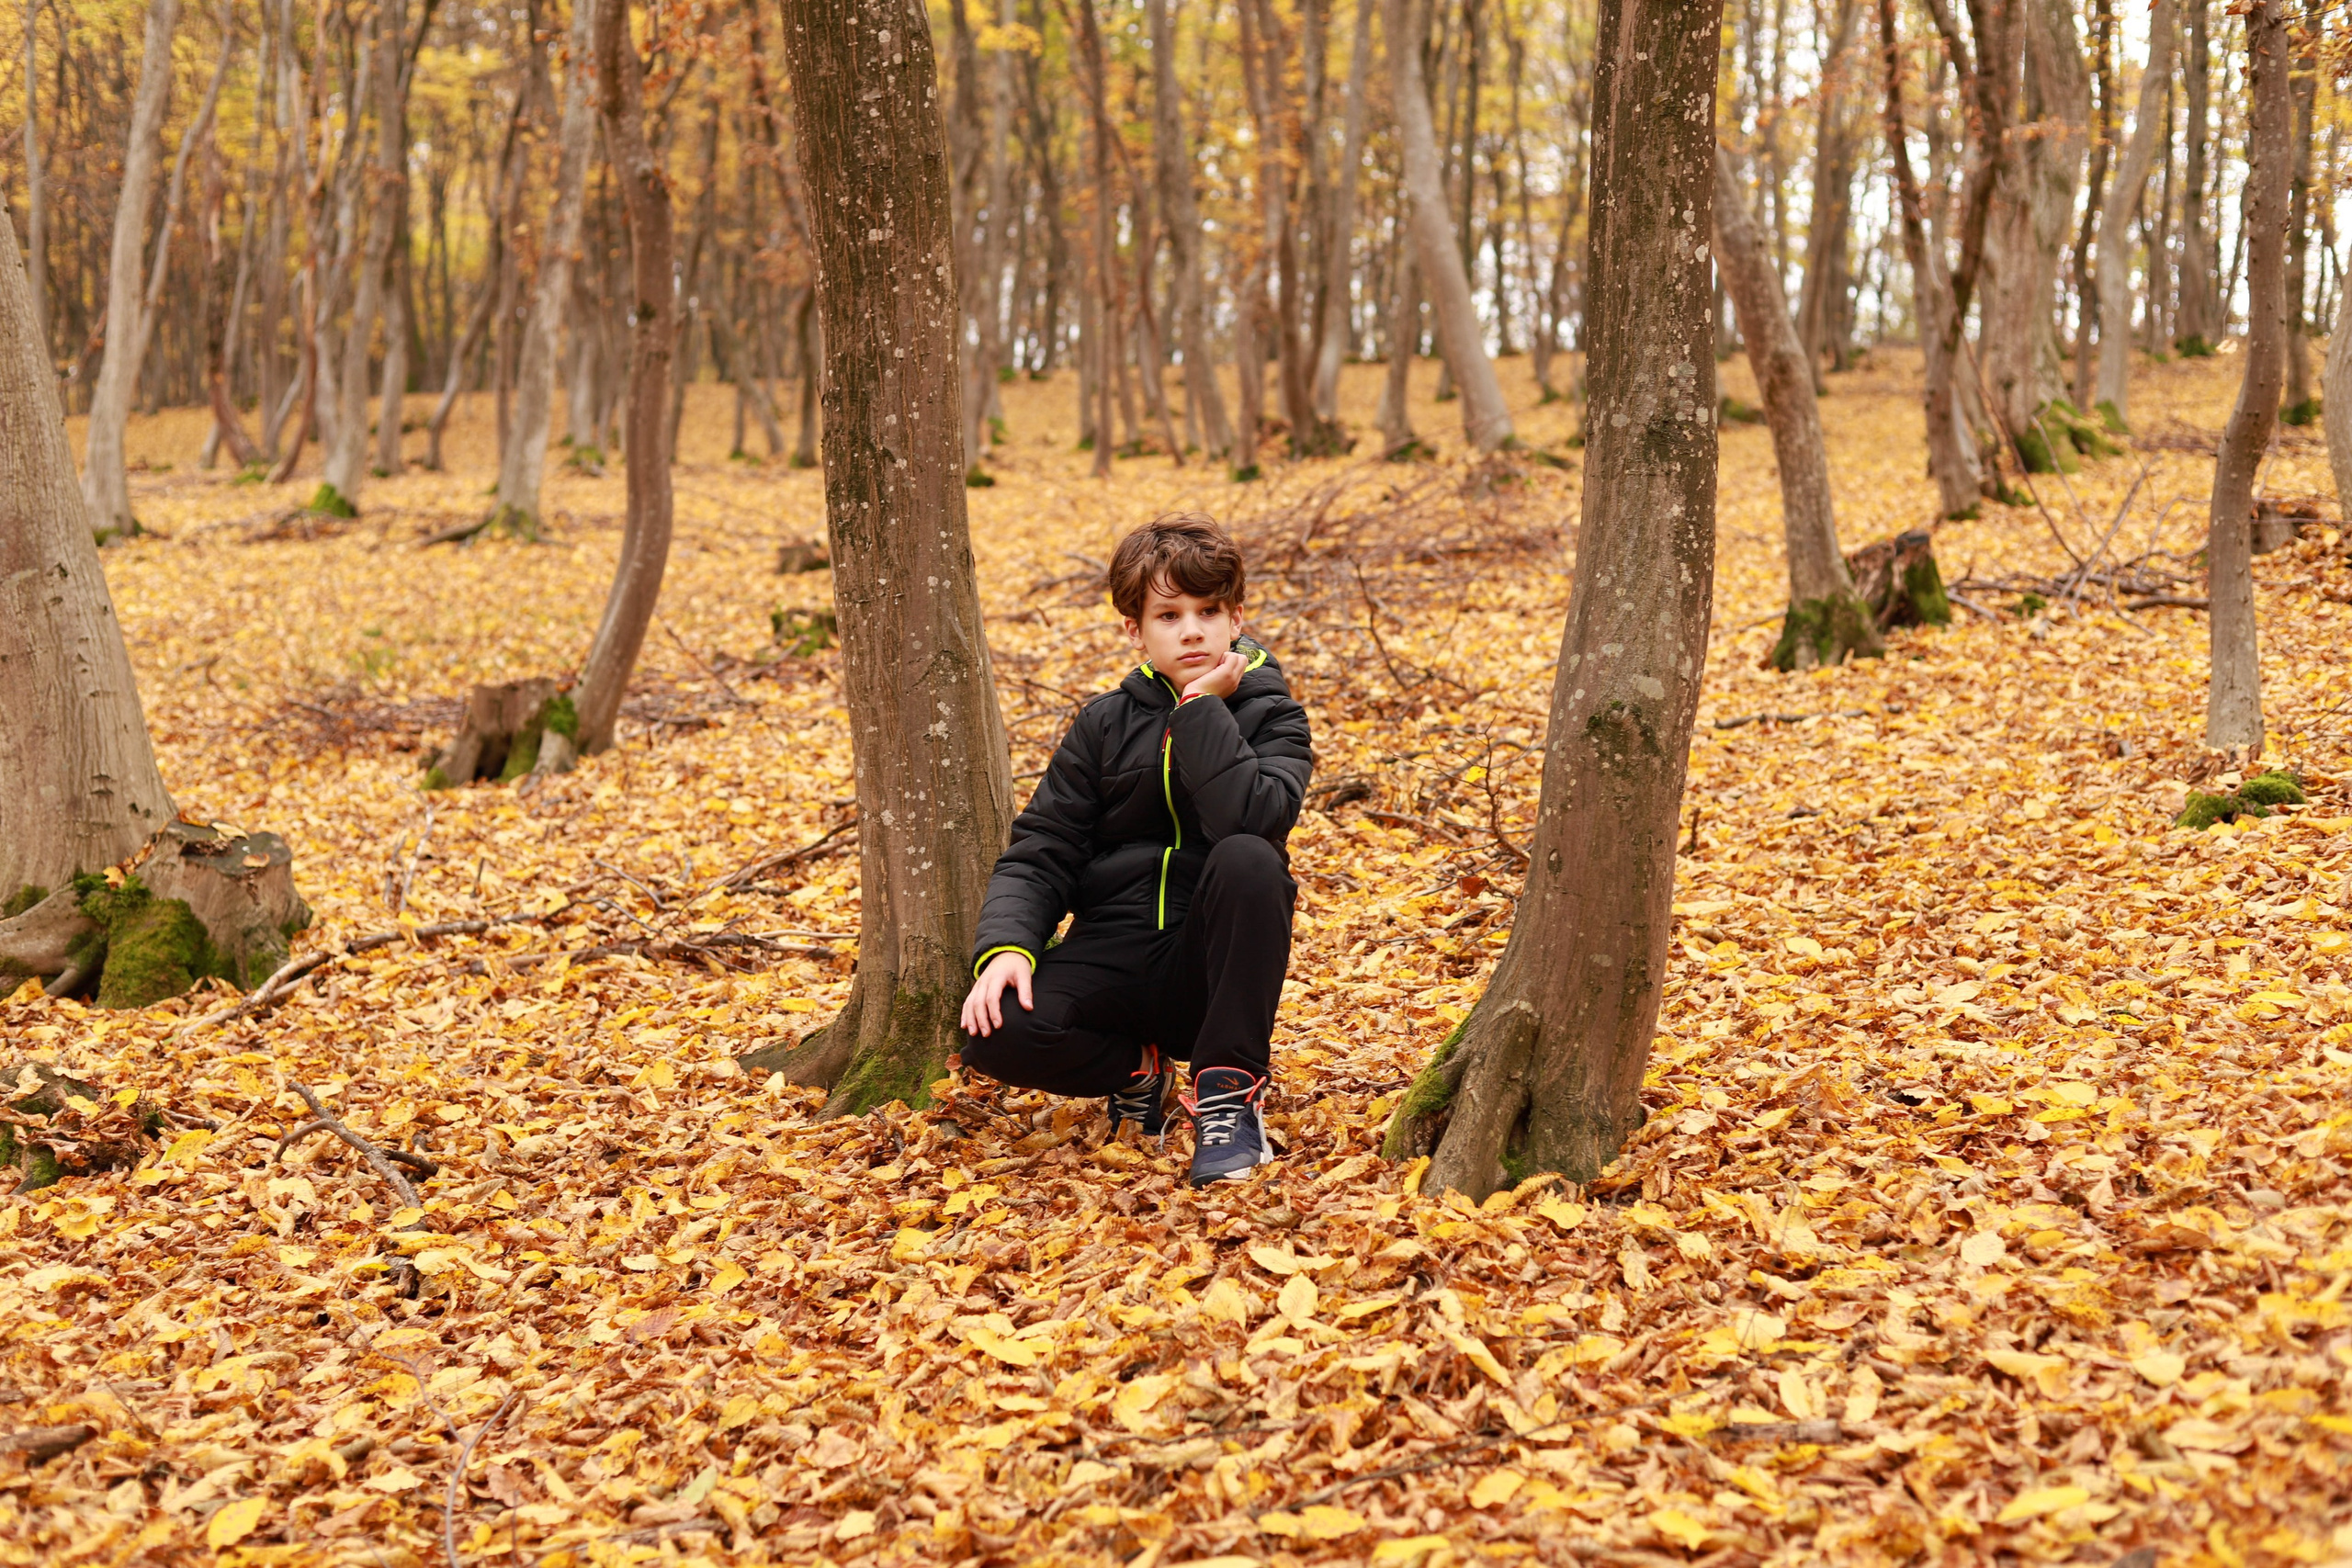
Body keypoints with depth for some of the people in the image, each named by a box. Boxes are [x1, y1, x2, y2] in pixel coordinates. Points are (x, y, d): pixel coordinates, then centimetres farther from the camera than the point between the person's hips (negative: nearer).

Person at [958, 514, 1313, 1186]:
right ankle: (1138, 1069, 5)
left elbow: (1252, 818, -24)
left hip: (1214, 964, -1)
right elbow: (1039, 851, 2)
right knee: (993, 1034, -27)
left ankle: (1229, 1087, -17)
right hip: (1113, 953, 2)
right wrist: (1004, 945, -16)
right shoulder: (1106, 725, 6)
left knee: (1250, 859, -33)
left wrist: (1202, 707, -20)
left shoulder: (1270, 715, -1)